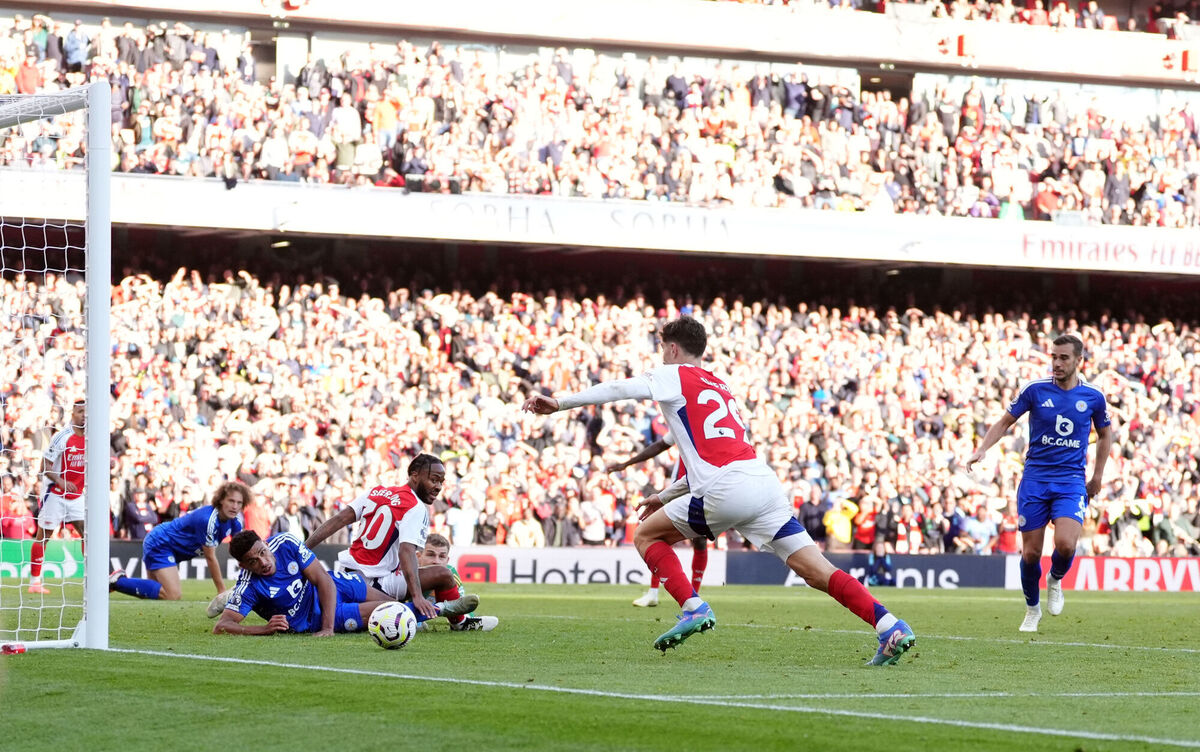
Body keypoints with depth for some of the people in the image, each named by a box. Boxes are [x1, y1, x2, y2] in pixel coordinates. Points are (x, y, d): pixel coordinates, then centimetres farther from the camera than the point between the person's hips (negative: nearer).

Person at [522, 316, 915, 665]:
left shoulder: (674, 376, 10)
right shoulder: (719, 386, 32)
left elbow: (617, 389, -5)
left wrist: (559, 403, -4)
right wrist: (666, 496, 41)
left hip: (726, 491, -7)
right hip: (764, 481, 7)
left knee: (646, 535, 13)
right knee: (816, 570, 1)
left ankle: (694, 608, -3)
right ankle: (891, 627, -14)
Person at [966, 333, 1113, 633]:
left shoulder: (1093, 397, 0)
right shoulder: (1035, 389, -4)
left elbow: (1105, 433, 17)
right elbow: (1005, 422, 5)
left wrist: (1097, 477, 13)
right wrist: (982, 449, -11)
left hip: (1072, 481, 0)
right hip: (1035, 479, 0)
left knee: (1065, 544, -22)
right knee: (1030, 552, 0)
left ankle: (1055, 580, 13)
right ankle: (1032, 609, 25)